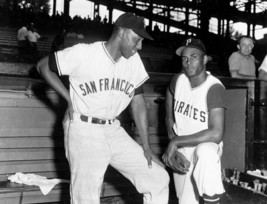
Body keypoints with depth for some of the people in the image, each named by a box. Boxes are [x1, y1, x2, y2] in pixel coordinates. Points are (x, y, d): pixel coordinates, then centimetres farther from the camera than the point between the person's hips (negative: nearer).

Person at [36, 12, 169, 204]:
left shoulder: (134, 61, 1)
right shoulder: (83, 53, -14)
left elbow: (138, 103, 6)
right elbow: (43, 66, -2)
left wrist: (146, 147, 4)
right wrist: (70, 100, -6)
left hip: (114, 131, 5)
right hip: (83, 131, -5)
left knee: (159, 178, 1)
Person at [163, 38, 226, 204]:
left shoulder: (214, 88, -23)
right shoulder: (178, 80, -6)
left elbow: (216, 134, -32)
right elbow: (170, 92, 22)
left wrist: (176, 142, -27)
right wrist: (170, 124, 12)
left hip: (206, 145, -5)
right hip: (180, 150, 5)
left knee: (205, 152, -40)